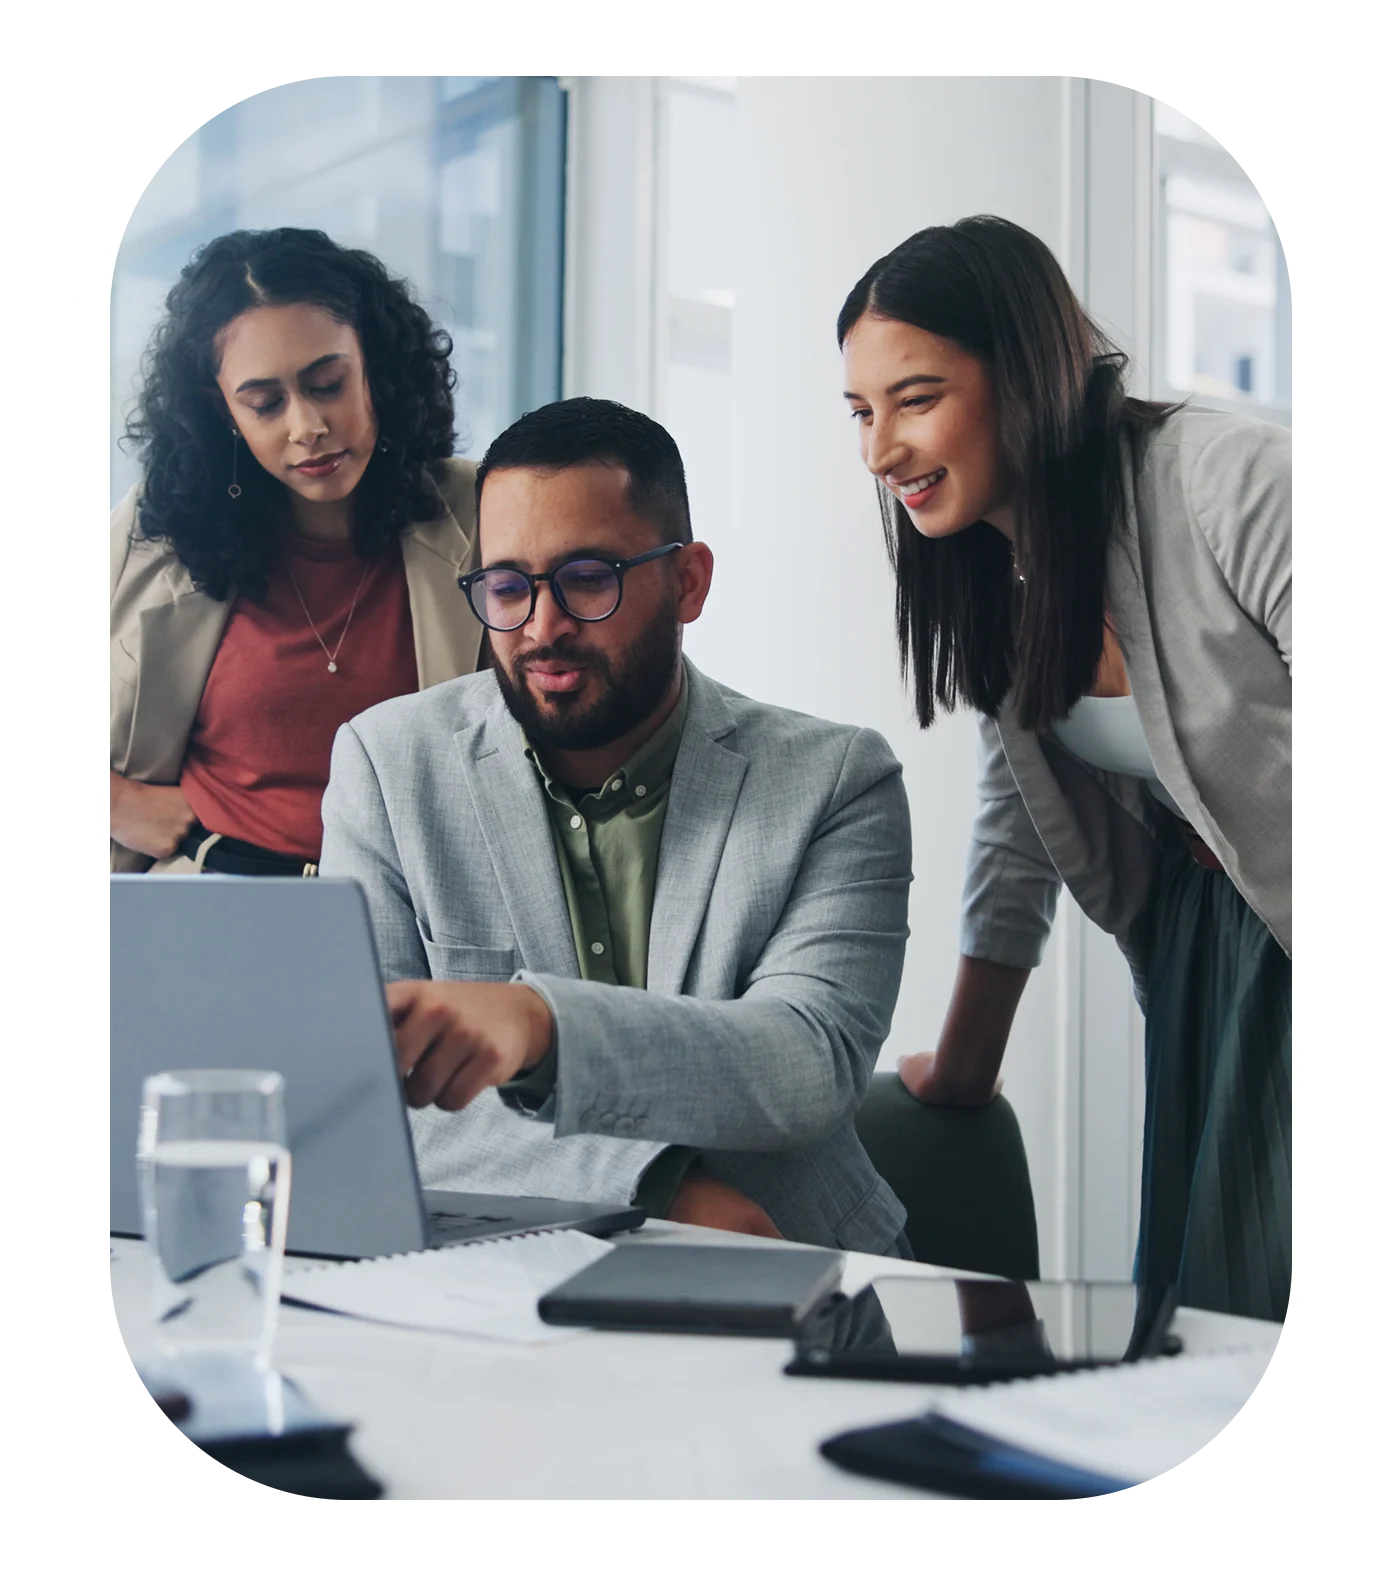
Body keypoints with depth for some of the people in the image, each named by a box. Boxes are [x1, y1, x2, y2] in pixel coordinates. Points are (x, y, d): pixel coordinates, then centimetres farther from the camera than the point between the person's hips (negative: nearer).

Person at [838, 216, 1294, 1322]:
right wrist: (962, 1068, 13)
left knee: (1271, 1298, -3)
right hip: (1200, 938, 7)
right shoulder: (996, 575, 2)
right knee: (1187, 1289, 10)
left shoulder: (1231, 484, -23)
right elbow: (1017, 828, 10)